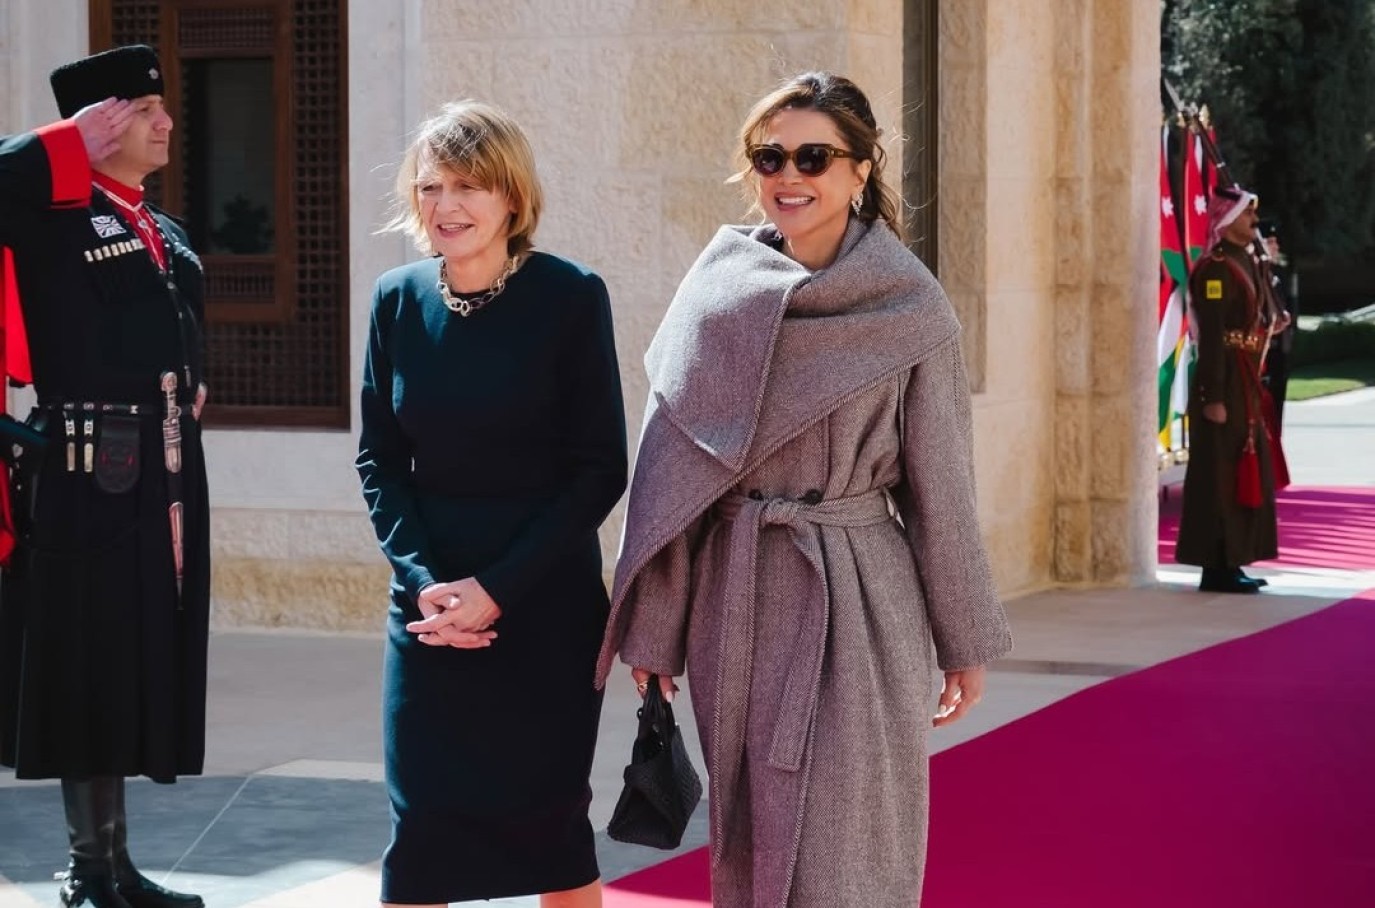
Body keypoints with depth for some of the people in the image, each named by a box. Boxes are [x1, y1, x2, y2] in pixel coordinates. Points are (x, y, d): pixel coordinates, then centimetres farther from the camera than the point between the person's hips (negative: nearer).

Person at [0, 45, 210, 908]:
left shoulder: (168, 235, 17)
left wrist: (188, 393, 11)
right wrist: (73, 138, -16)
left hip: (165, 473, 8)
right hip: (90, 475, -8)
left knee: (138, 666, 12)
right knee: (88, 667, -1)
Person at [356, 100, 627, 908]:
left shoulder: (570, 297, -9)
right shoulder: (398, 300, 0)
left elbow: (600, 470, -8)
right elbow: (380, 460, 6)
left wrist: (499, 588, -15)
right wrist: (423, 580, -10)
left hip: (545, 601, -2)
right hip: (431, 598, 3)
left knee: (550, 814, 6)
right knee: (419, 822, 0)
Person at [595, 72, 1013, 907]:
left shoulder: (910, 308, -5)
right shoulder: (717, 295, 1)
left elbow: (941, 485, 0)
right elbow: (670, 469, 4)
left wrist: (966, 642, 4)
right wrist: (652, 629, 3)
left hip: (859, 598, -3)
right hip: (736, 597, 3)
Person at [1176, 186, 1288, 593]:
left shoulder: (1244, 262, 14)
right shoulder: (1215, 268, -15)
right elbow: (1210, 335, -20)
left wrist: (1270, 328, 7)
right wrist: (1214, 398, -22)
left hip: (1245, 384, 10)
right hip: (1224, 384, -10)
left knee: (1245, 472, 13)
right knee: (1220, 475, -5)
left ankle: (1230, 562, 20)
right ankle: (1216, 567, 0)